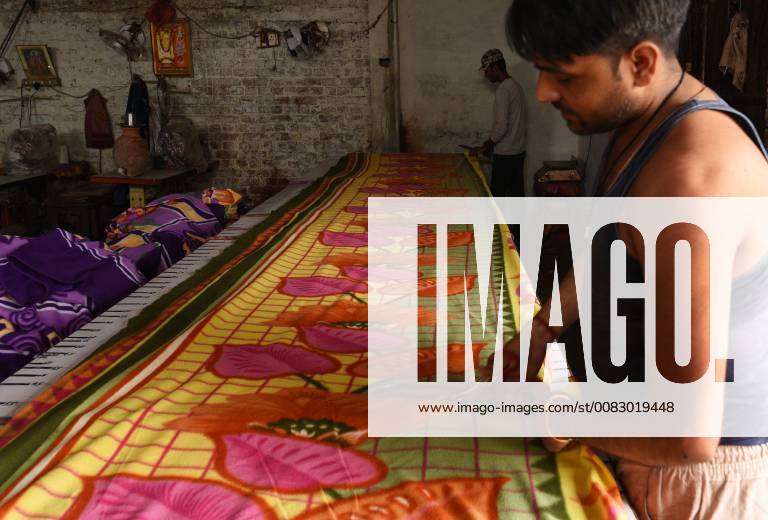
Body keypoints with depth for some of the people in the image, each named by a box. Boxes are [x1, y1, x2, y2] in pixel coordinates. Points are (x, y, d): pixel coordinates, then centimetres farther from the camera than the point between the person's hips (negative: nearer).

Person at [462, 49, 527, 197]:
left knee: (498, 195, -2)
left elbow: (502, 126, -23)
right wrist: (491, 145, 19)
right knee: (516, 193, 11)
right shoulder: (516, 86, 13)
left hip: (505, 154, -9)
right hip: (518, 151, 9)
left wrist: (484, 147, -13)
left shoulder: (503, 90, -17)